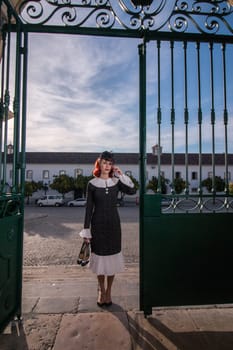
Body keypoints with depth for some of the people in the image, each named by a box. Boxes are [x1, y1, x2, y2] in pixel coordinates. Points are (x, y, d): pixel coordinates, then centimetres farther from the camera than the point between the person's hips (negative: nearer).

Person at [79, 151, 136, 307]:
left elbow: (133, 190, -14)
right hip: (98, 224, -1)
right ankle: (101, 290, 30)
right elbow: (89, 208, -1)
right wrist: (86, 229, -3)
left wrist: (121, 175, -13)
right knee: (99, 256, 9)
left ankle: (108, 291, 27)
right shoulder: (92, 184, -2)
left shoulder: (116, 182, 1)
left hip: (113, 223, 1)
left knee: (112, 257, 7)